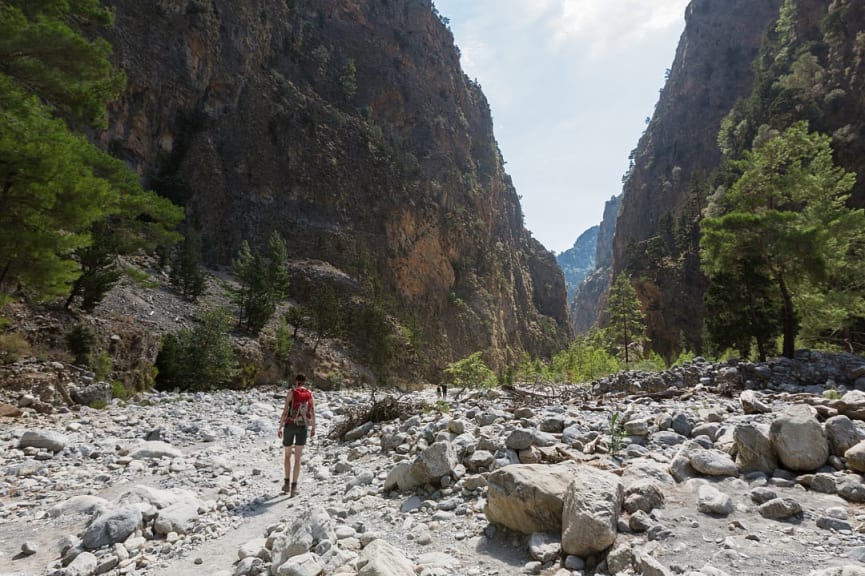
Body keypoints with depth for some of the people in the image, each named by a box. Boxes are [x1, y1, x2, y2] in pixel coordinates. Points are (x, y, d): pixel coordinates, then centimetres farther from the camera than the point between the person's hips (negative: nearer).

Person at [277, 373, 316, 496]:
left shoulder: (291, 392, -5)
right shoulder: (309, 394, 3)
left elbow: (285, 411, -10)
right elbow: (313, 413, 4)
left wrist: (280, 428, -4)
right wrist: (313, 428, 16)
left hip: (290, 425, -1)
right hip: (303, 427, 1)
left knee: (287, 455, 17)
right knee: (297, 458, 4)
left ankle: (287, 483, 15)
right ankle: (294, 487, -2)